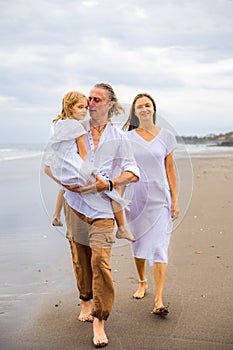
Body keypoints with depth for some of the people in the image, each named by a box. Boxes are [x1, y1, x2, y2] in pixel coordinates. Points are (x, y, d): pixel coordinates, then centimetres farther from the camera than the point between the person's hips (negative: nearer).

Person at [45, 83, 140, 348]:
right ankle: (86, 301, 34)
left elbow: (133, 173, 0)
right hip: (75, 203, 2)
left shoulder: (118, 137, 6)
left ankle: (99, 322, -4)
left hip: (102, 207, -2)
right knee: (81, 257, 11)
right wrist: (66, 182, -9)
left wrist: (108, 184, -15)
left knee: (100, 260, -12)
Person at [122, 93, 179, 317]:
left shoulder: (166, 136, 3)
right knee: (138, 244, 12)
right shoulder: (127, 138, 3)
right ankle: (142, 282, 36)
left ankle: (159, 300, -8)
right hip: (135, 197, 1)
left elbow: (170, 169, 5)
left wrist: (175, 200, 2)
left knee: (159, 247, -8)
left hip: (159, 198, -1)